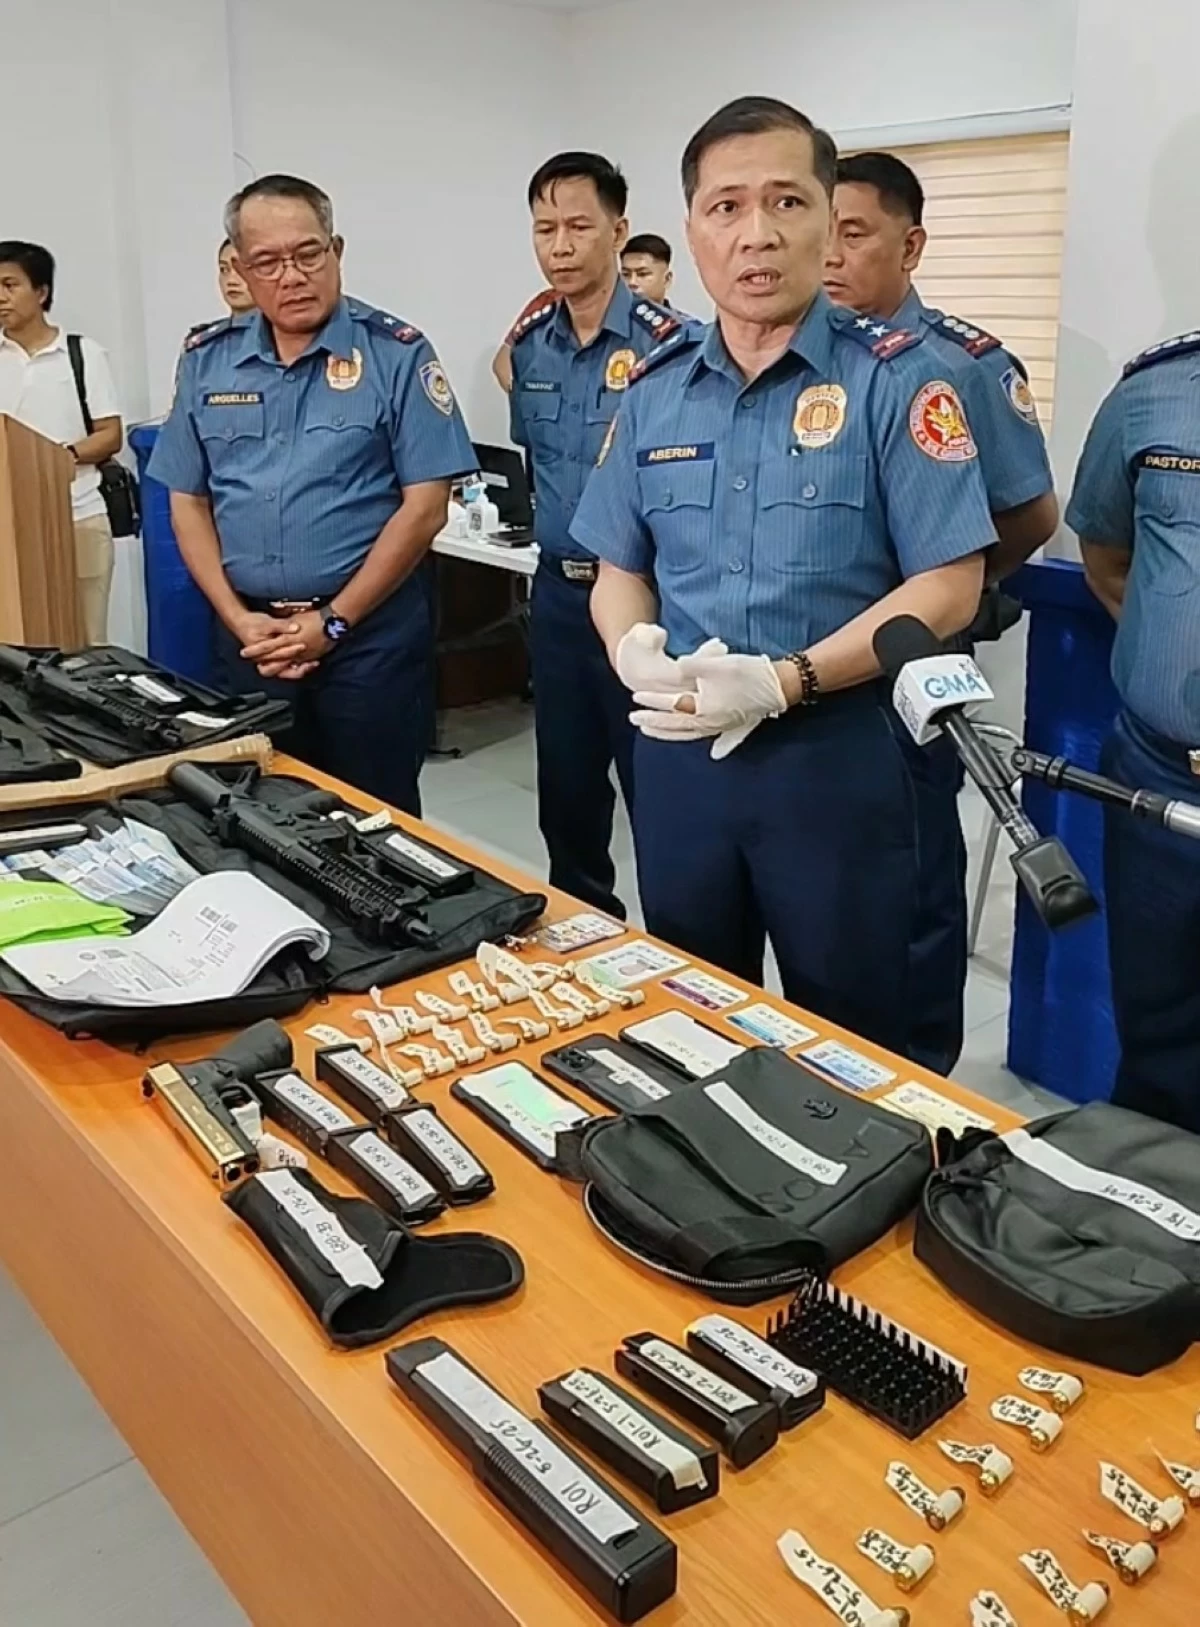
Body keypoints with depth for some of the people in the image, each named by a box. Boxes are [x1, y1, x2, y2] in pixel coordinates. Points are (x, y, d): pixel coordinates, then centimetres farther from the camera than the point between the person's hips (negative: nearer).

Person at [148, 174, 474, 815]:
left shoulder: (396, 353, -5)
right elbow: (187, 502, 9)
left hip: (372, 632, -3)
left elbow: (424, 505, -9)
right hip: (250, 635, 4)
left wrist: (334, 622, -12)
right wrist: (238, 618, -5)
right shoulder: (206, 358, 7)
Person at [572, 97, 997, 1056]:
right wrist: (635, 650, -11)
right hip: (678, 752, 4)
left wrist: (785, 681, -21)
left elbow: (947, 588, -12)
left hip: (837, 753, -4)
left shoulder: (895, 377, -7)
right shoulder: (655, 390, 7)